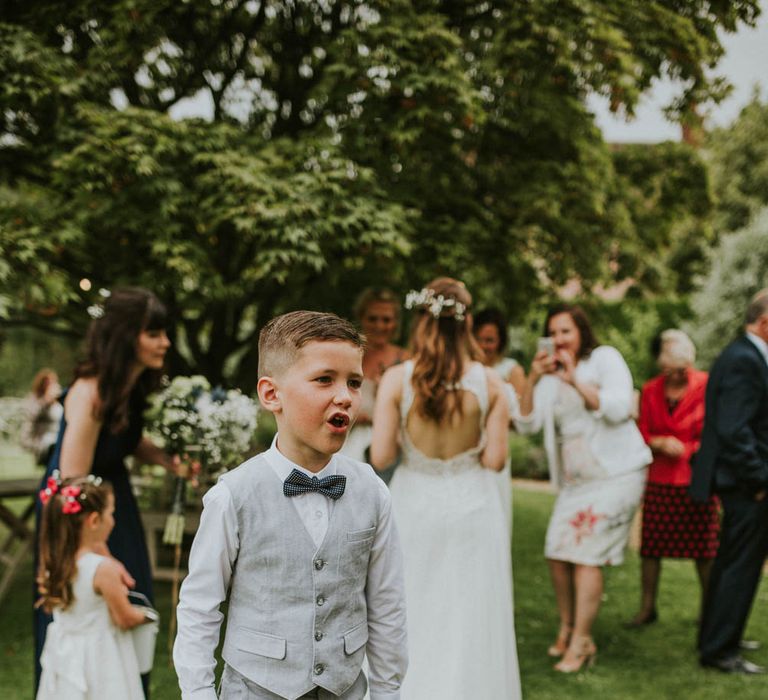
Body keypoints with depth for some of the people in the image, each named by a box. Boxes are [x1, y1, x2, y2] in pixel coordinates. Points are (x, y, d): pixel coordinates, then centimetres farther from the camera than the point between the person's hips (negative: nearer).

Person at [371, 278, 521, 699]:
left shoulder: (396, 379, -12)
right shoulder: (488, 382, -11)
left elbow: (380, 457, -12)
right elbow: (495, 460, -9)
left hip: (414, 510, 0)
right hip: (472, 509, 0)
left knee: (412, 618, 15)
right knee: (469, 620, 13)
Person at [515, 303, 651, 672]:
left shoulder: (605, 358, -6)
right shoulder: (550, 374, 8)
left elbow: (619, 408, -20)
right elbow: (526, 424, -2)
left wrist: (576, 380, -26)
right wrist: (532, 379, -15)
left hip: (615, 474, -6)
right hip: (574, 479, 6)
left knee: (585, 555, -11)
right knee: (557, 554, 4)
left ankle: (581, 642, -2)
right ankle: (567, 628, 23)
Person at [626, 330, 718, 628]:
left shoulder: (706, 387, -3)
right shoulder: (650, 391, 6)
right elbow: (642, 434, 9)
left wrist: (683, 449, -9)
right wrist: (660, 444, -10)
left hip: (696, 480, -3)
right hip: (659, 480, 3)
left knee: (703, 548, 2)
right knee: (651, 546, 4)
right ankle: (647, 608, 16)